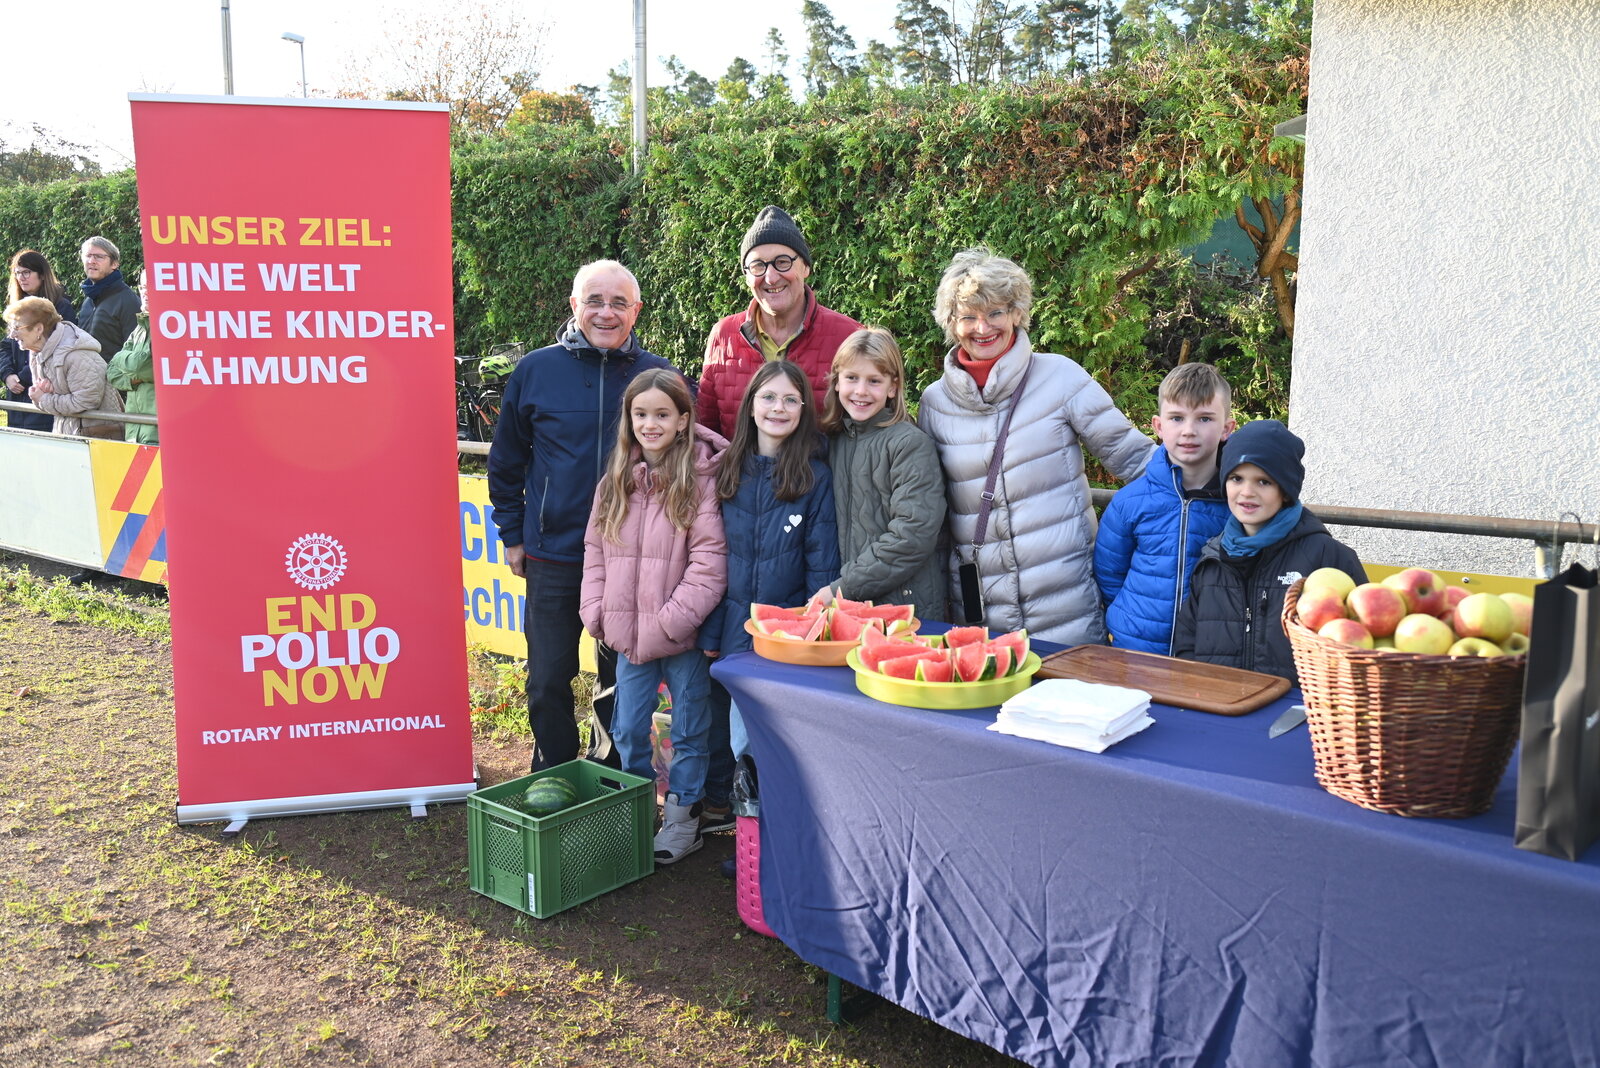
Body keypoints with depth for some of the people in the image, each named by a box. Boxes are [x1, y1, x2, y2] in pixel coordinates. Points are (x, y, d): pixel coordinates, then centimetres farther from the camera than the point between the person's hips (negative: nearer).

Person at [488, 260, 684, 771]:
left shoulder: (659, 375, -1)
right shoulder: (534, 370, 0)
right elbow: (506, 462, 8)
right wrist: (513, 535, 6)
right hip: (553, 557, 0)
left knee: (623, 680, 12)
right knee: (549, 681, 7)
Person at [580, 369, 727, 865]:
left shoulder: (702, 475, -11)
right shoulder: (616, 478, 7)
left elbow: (710, 558, -16)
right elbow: (595, 547, 11)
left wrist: (673, 619, -19)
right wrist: (597, 610, 1)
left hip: (684, 636, -5)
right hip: (629, 633, 5)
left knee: (688, 730, 11)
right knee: (628, 730, 15)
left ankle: (683, 818, 26)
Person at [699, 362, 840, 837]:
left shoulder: (816, 477, -4)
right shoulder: (728, 472, 6)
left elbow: (822, 565, -4)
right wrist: (709, 631, 2)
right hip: (730, 626, 3)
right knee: (724, 719, 11)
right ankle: (718, 803, 31)